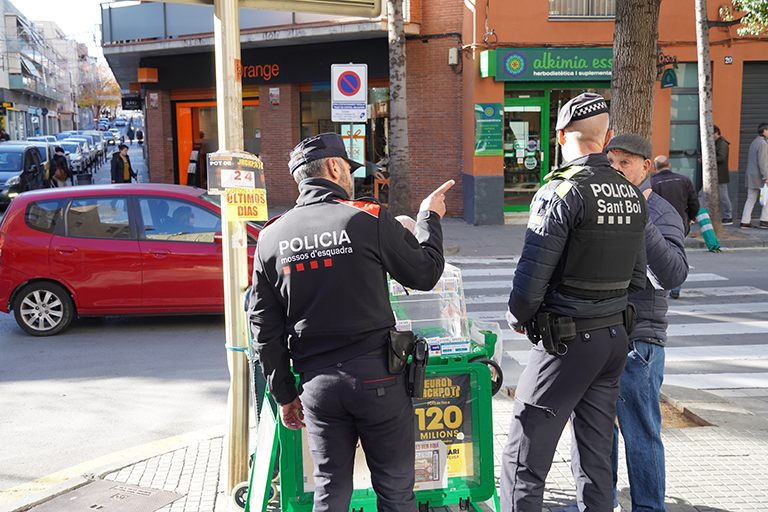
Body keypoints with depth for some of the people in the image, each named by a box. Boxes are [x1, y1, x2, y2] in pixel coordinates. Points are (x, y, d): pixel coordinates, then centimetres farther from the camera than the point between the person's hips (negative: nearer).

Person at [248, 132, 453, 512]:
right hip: (376, 374, -3)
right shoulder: (370, 218, -9)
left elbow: (264, 327, 6)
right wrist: (429, 217, 19)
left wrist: (284, 394, 14)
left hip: (317, 381, 4)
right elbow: (425, 274, 3)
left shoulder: (272, 237, 3)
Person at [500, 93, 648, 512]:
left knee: (524, 458, 0)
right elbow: (636, 278, 15)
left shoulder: (561, 192, -15)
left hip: (568, 340, -8)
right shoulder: (633, 196, 8)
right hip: (616, 335, 8)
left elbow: (531, 277, -18)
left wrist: (518, 318, 0)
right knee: (595, 454, 17)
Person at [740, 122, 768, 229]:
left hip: (751, 176, 9)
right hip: (759, 177, -9)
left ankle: (745, 222, 5)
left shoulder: (754, 142, 17)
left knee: (750, 200, 8)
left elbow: (748, 158, 23)